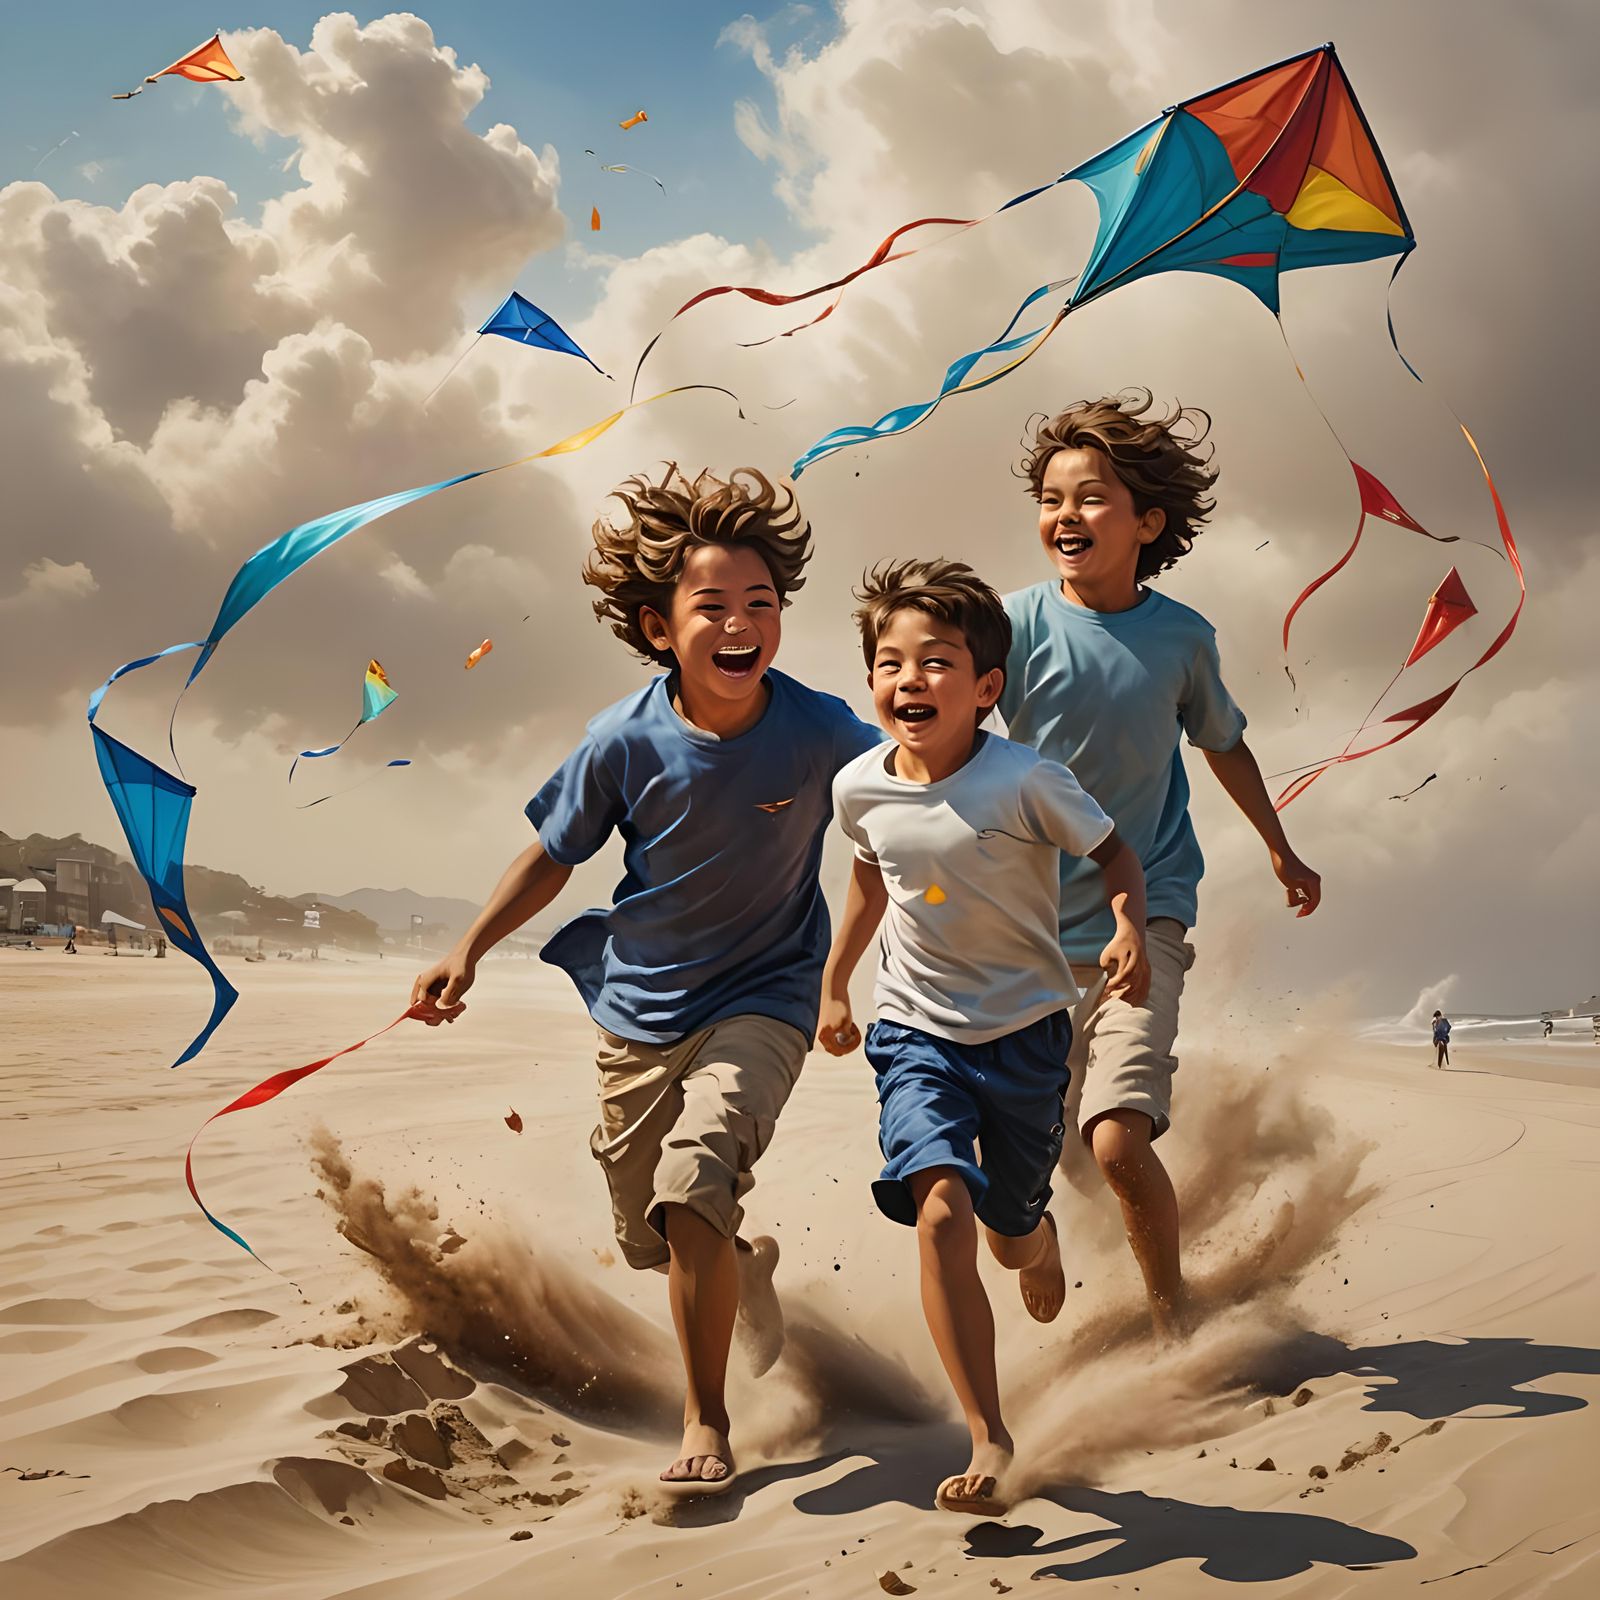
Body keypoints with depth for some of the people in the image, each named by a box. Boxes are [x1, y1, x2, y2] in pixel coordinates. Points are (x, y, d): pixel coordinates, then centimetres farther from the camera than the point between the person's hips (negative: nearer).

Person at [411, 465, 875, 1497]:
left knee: (694, 1185, -27)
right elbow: (555, 854, 2)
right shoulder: (626, 742, -14)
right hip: (641, 1011, 3)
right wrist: (470, 950, -3)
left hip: (763, 999, -3)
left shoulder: (822, 734, -18)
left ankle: (707, 1423, -8)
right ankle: (746, 1267, 53)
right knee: (657, 1242, 14)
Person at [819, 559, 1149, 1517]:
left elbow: (1112, 851, -6)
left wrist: (1130, 926, -26)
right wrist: (835, 986, 22)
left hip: (1025, 1028, -1)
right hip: (917, 1032, 1)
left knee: (1011, 1232, 14)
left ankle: (1041, 1243, 56)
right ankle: (990, 1441, -14)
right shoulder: (862, 788, -7)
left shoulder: (1025, 781, -20)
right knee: (941, 1210, -21)